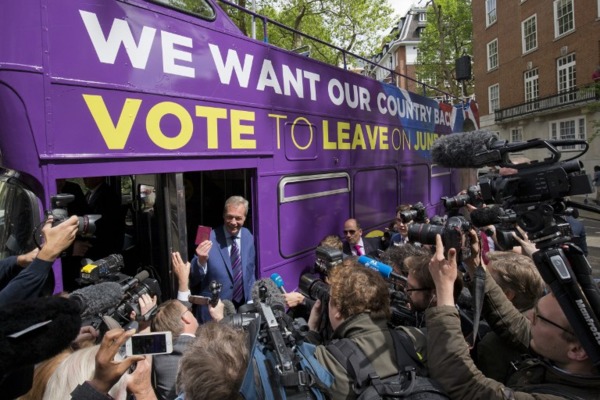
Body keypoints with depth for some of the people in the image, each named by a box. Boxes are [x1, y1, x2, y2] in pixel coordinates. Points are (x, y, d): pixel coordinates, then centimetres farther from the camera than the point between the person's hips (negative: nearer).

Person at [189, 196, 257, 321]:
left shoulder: (248, 237, -1)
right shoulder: (209, 239, -17)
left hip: (243, 308, 4)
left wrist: (251, 301, 8)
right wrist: (201, 261, -33)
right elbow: (193, 280, -15)